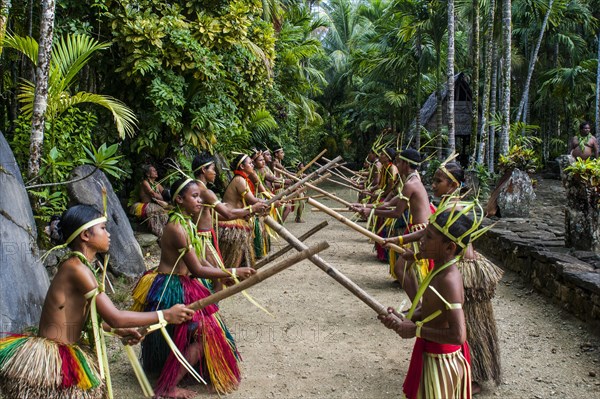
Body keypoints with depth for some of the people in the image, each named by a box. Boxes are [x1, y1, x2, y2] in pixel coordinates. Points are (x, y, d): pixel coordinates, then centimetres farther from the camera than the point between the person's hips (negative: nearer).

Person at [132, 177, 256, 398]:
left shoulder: (185, 223, 5)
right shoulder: (177, 228, -26)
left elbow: (197, 260, 9)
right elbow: (197, 270, -25)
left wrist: (223, 275, 1)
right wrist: (233, 272, -21)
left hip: (180, 285, 10)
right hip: (170, 289, -10)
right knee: (202, 333, -5)